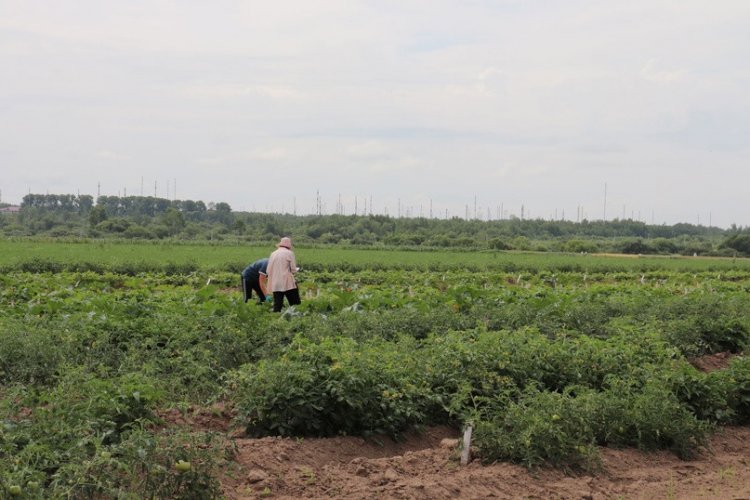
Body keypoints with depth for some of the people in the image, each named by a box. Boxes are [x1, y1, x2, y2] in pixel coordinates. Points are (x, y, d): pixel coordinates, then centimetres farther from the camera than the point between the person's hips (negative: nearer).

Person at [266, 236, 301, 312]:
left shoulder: (273, 254, 10)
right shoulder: (289, 253, -3)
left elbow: (268, 270, 10)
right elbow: (293, 270, -5)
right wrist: (296, 270, 17)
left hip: (275, 284, 5)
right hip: (287, 283, -4)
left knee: (277, 305, 5)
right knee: (295, 303, 1)